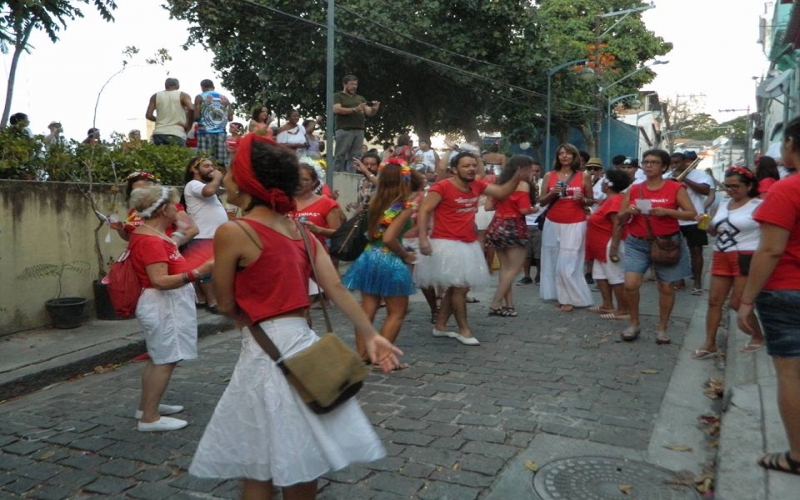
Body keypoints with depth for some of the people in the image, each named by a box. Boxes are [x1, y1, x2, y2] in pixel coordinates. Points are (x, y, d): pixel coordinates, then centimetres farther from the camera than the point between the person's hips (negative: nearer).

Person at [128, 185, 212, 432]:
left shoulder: (152, 234, 9)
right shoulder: (150, 240, -23)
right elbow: (160, 280, -31)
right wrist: (198, 272, -39)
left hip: (168, 303, 11)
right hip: (163, 304, -11)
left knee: (158, 357, 19)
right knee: (166, 360, -4)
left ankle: (146, 406, 31)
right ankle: (150, 418, 3)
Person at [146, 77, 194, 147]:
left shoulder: (156, 96, 13)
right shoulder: (183, 95, 5)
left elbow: (148, 115, 7)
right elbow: (191, 109, -12)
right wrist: (189, 126, 0)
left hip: (159, 134, 3)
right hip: (177, 134, -3)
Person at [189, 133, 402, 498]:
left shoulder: (232, 232, -12)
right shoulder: (298, 228, 8)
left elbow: (227, 306, -4)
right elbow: (336, 288, 3)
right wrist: (371, 336, 6)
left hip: (268, 351, -7)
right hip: (305, 343, 7)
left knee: (259, 470, 8)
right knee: (301, 465, 20)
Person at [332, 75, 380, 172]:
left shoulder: (360, 98, 23)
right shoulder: (338, 96, 9)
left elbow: (369, 112, 17)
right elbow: (336, 109, -7)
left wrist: (374, 109, -7)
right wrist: (355, 110, -14)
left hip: (359, 131, 4)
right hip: (344, 130, -4)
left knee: (355, 157, -2)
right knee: (340, 156, -8)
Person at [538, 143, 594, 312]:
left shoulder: (584, 176, 4)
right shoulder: (549, 176, 7)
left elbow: (591, 201, 11)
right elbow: (541, 202, 7)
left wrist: (582, 199, -10)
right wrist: (552, 194, -12)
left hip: (575, 224, -2)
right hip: (552, 224, 2)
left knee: (568, 263, -6)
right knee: (554, 260, 2)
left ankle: (571, 298, 7)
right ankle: (561, 296, 13)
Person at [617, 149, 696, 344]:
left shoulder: (676, 188, -3)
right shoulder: (634, 189, 5)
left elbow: (692, 214, -6)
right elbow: (620, 219, 8)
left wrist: (667, 211, -19)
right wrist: (628, 212, -14)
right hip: (637, 243, 2)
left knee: (666, 287, 5)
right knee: (630, 284, -10)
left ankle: (662, 329, 21)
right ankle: (634, 324, 10)